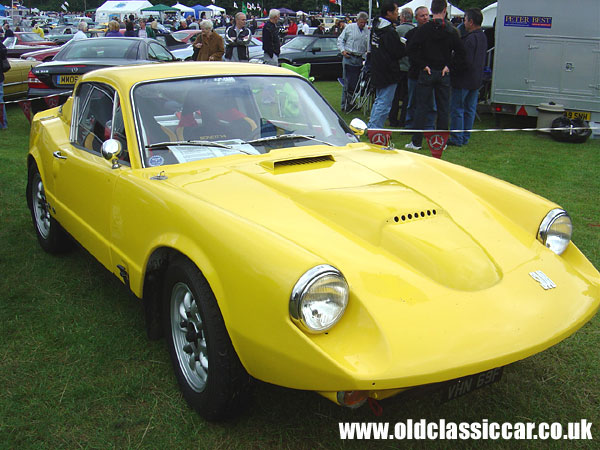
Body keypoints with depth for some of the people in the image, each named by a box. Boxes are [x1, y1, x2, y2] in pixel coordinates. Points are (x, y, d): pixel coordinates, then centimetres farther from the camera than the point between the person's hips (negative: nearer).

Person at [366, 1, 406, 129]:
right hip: (388, 73, -10)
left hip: (376, 70, 10)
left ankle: (371, 127, 25)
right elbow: (398, 53, -18)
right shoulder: (389, 31, -20)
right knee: (384, 103, -4)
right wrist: (406, 47, 2)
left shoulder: (375, 27, 9)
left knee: (379, 100, 21)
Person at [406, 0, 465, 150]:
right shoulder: (452, 31, 0)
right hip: (444, 74, 2)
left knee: (422, 107, 3)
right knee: (443, 108, 9)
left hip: (427, 73, -1)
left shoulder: (424, 29, -6)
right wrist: (450, 67, 0)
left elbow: (412, 48, -14)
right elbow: (460, 52, -3)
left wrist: (423, 65, -9)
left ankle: (416, 142, 4)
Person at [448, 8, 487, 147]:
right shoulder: (483, 37, 12)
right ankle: (465, 137, 18)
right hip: (476, 80, 9)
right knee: (470, 109, 12)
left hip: (463, 80, -9)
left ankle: (456, 139, 0)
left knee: (457, 109, -2)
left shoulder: (470, 38, -18)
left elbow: (466, 61, -22)